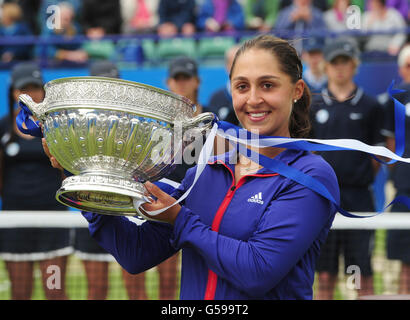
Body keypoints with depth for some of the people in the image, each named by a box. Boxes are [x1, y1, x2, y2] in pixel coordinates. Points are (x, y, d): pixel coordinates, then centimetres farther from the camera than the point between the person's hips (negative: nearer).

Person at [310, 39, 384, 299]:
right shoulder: (313, 107, 7)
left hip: (358, 198, -1)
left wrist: (361, 178, 1)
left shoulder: (370, 107, 4)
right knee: (325, 276, 3)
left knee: (364, 274, -1)